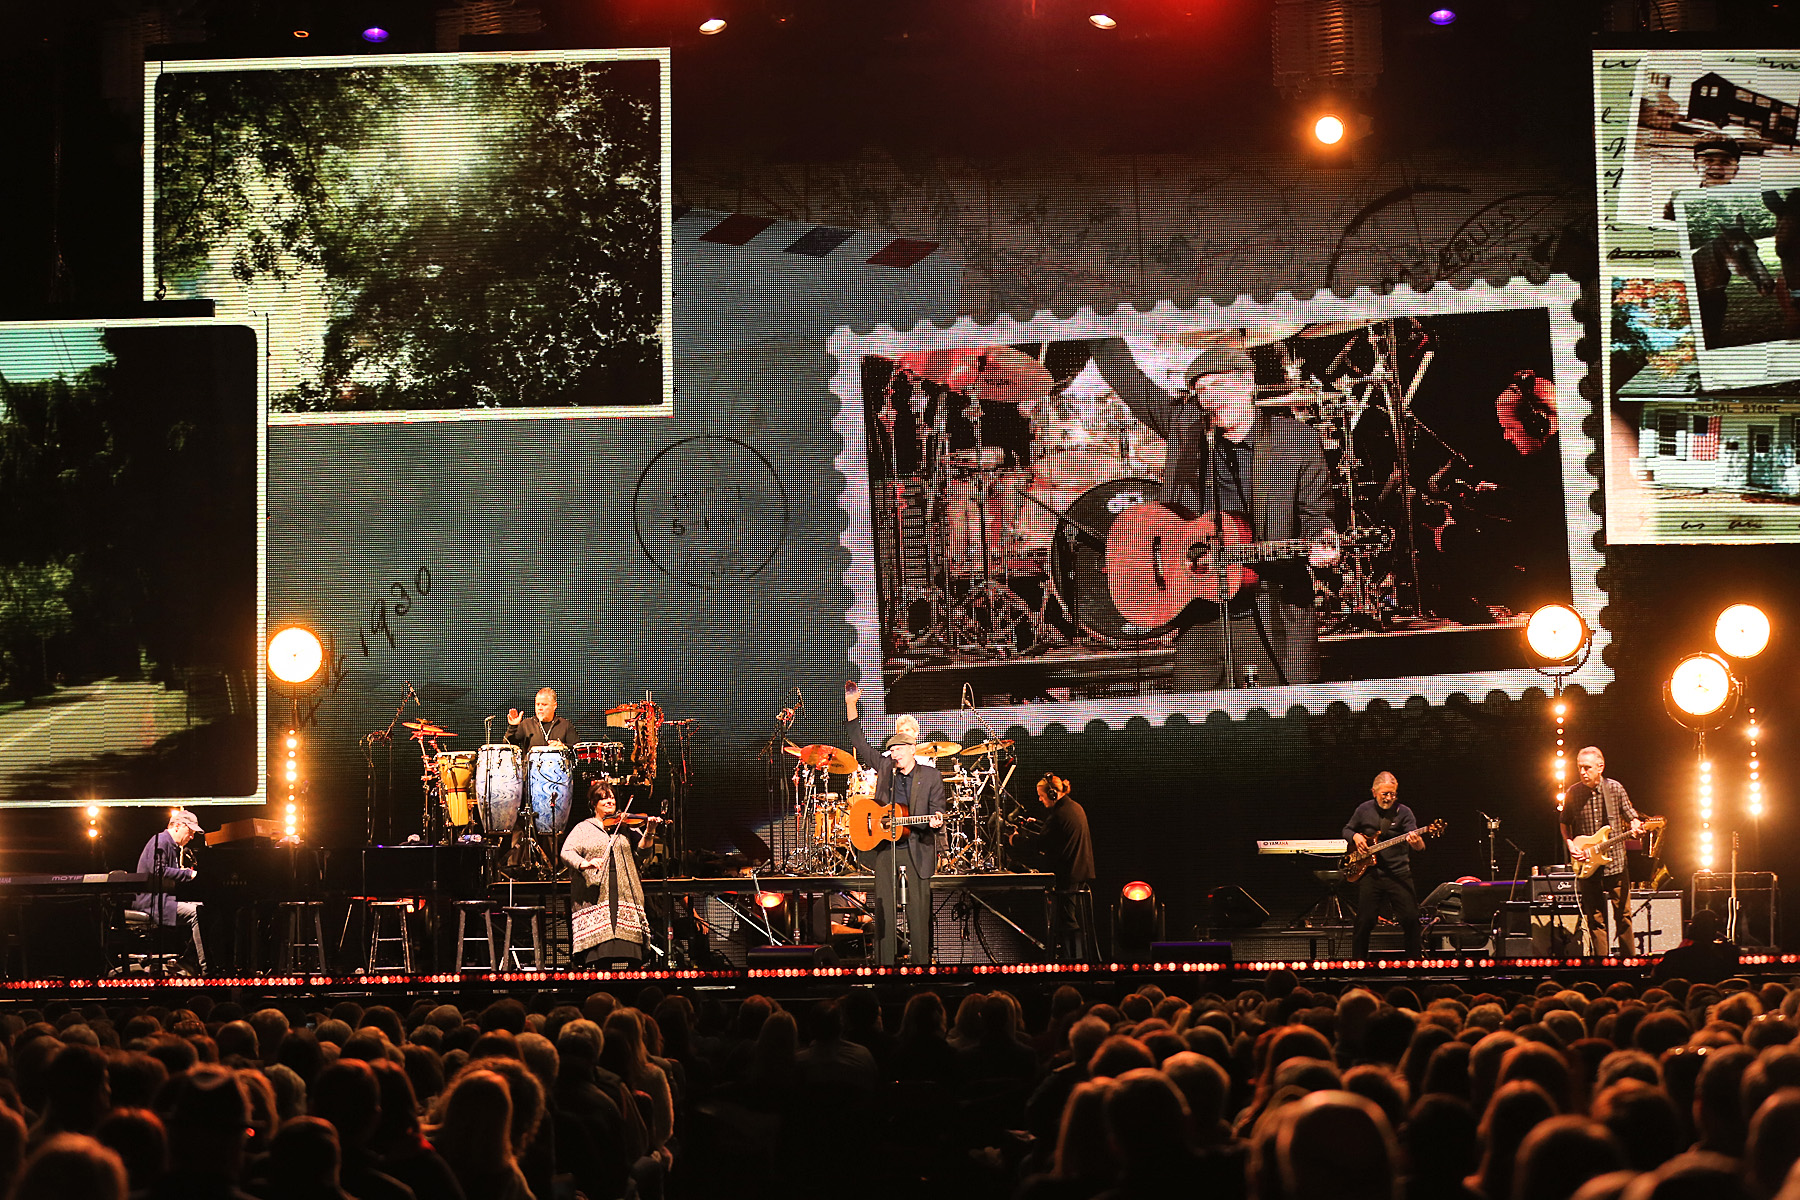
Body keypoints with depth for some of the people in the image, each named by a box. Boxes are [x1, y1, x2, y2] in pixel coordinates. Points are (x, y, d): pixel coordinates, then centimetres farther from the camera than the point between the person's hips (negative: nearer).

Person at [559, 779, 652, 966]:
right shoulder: (583, 829, 11)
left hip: (625, 892, 2)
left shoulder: (625, 826, 16)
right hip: (596, 893, -1)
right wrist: (585, 863, -21)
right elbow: (566, 852, -2)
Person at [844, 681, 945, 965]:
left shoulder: (931, 776, 1)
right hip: (884, 847, 3)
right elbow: (859, 743, 9)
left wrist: (936, 821, -23)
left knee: (919, 908, -2)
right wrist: (851, 705, 2)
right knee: (884, 908, 3)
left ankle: (921, 962, 3)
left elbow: (936, 810, 1)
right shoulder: (885, 767, 8)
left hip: (916, 848, -3)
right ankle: (885, 962, 7)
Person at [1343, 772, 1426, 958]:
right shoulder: (1364, 810, 6)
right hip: (1369, 874, 1)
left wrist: (1416, 842, -36)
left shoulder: (1403, 812, -2)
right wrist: (1355, 837, -2)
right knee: (1364, 922, 0)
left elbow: (1420, 846, -12)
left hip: (1398, 874, -1)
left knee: (1411, 920, -8)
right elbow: (1347, 830, 21)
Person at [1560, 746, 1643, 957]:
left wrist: (1635, 826, -15)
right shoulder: (1573, 794, 0)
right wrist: (1570, 845, -3)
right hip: (1587, 867, 1)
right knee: (1595, 920, 5)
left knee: (1623, 917, 2)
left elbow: (1631, 817, 7)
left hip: (1615, 862, -1)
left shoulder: (1615, 788, -3)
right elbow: (1565, 824, 13)